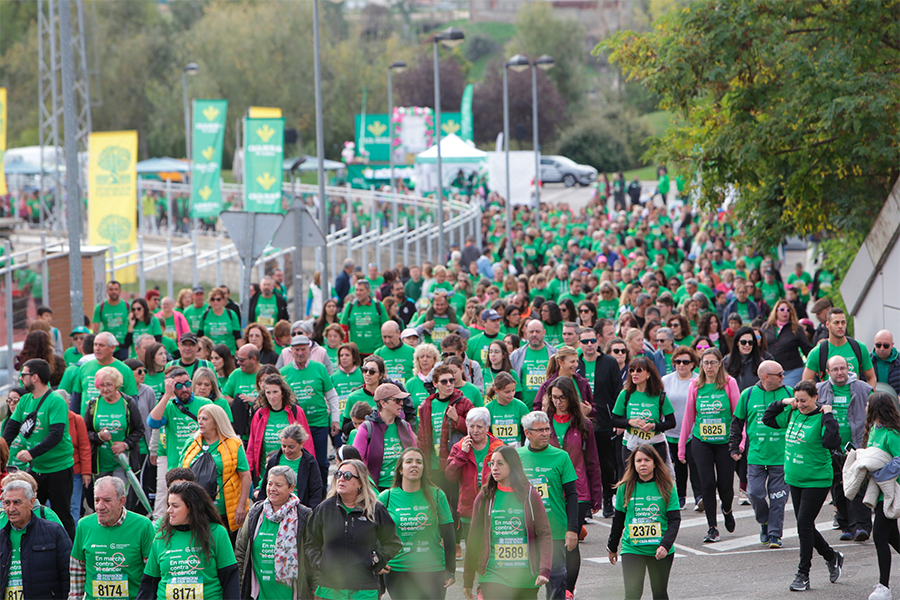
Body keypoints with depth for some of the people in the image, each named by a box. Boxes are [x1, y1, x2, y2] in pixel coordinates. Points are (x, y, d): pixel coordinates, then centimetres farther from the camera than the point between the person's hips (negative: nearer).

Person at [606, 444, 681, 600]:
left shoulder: (666, 487, -1)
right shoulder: (625, 488, 1)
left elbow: (675, 520, -4)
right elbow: (618, 520, 12)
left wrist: (665, 545, -17)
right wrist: (612, 548, 19)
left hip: (661, 551, 1)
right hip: (632, 549, -1)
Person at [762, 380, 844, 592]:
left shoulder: (821, 418, -14)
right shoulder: (792, 414, 5)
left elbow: (832, 443, -29)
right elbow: (768, 419, 18)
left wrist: (828, 416, -26)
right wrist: (782, 403, 6)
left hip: (817, 481, -7)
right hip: (794, 479, 7)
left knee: (804, 525, -9)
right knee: (804, 526, 13)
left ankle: (803, 575, 0)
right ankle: (832, 557, 34)